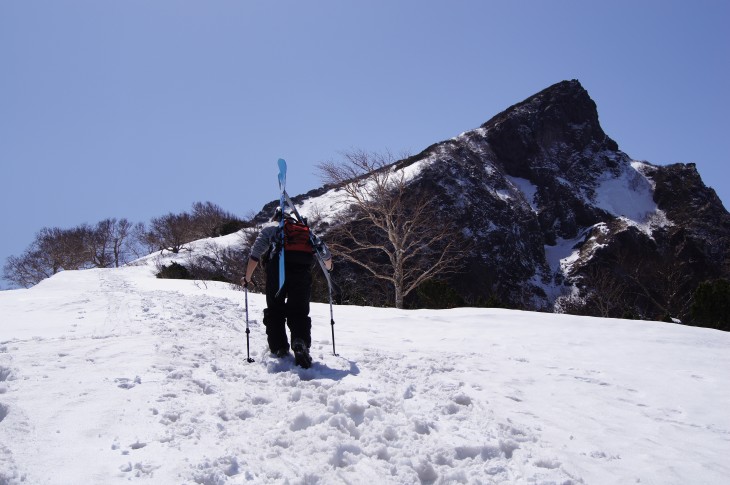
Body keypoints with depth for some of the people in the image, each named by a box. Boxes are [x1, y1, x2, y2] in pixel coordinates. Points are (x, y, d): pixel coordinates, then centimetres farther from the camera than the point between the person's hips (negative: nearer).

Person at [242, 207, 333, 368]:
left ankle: (279, 347, 8)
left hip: (278, 267, -2)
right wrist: (329, 267, 44)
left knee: (274, 309, 14)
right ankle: (300, 342, -20)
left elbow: (255, 253, 5)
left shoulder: (269, 228, 22)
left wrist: (247, 277, 10)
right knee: (299, 311, 5)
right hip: (302, 269, 2)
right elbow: (326, 254, 24)